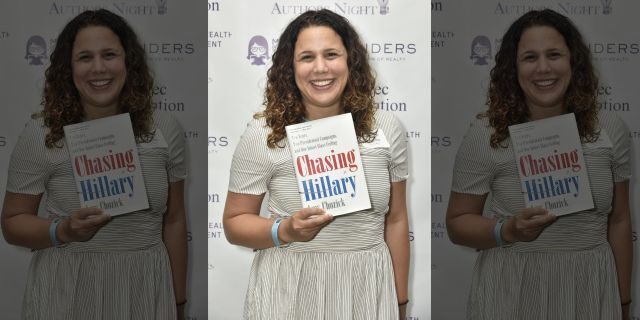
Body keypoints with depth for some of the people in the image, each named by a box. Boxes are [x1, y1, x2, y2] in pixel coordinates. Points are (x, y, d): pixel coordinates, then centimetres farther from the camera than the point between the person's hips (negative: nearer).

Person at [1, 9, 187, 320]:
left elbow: (173, 221, 4)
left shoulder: (165, 130, -2)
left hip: (145, 289, 2)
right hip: (67, 292, -1)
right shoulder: (40, 135, -7)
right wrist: (63, 231, -20)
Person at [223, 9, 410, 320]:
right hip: (290, 291, -2)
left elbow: (395, 220, 6)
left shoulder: (386, 129, -1)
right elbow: (234, 222, -2)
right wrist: (285, 231, -21)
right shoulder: (263, 134, -9)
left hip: (367, 289, 2)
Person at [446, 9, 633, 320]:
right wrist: (507, 232, -21)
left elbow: (619, 221, 6)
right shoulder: (485, 135, -10)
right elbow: (457, 222, -3)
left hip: (590, 289, 2)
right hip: (512, 291, -2)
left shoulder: (610, 130, -2)